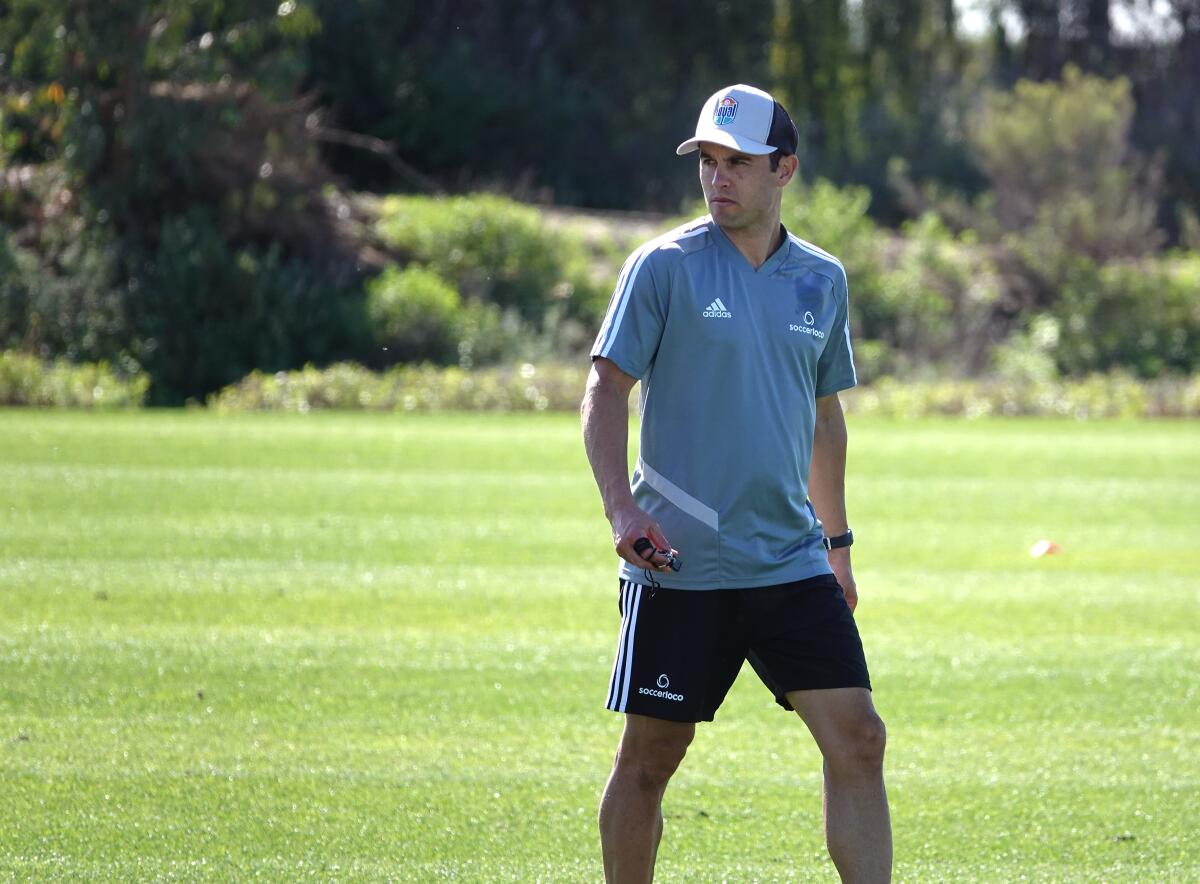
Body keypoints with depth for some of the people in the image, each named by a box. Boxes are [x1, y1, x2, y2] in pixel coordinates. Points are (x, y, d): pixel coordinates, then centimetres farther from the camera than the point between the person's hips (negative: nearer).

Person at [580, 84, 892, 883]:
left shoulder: (822, 280, 10)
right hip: (679, 568, -4)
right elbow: (606, 391, -4)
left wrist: (838, 543, 21)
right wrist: (622, 509, -17)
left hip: (792, 563, 4)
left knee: (857, 740, -6)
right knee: (649, 757, 1)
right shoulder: (665, 267, -4)